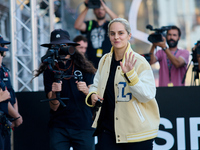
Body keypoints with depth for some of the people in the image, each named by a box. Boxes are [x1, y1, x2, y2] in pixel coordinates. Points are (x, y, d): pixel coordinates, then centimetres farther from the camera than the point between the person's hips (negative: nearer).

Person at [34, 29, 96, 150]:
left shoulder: (83, 67, 2)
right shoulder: (50, 71, 4)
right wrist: (55, 93, -23)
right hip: (59, 127, 1)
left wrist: (86, 91, -21)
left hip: (84, 126, 0)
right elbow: (54, 107, -2)